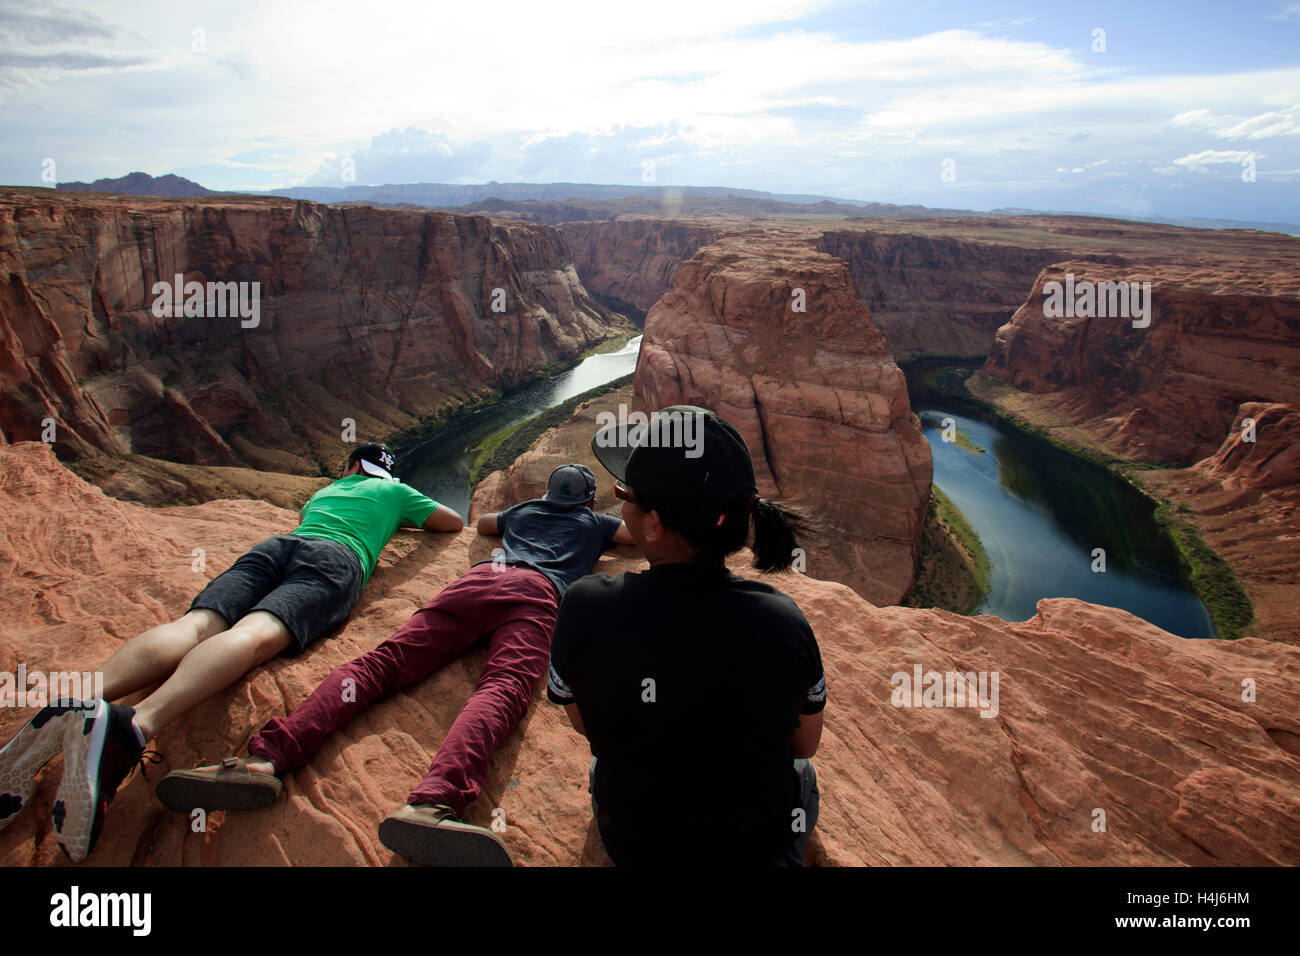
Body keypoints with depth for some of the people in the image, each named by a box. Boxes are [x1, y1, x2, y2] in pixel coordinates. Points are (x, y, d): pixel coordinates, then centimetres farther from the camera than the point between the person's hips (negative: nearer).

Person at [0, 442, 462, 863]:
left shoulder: (326, 489, 44)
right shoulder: (395, 491, 33)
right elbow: (455, 522, 44)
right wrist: (404, 516, 60)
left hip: (276, 544, 5)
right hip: (335, 555, -4)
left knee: (195, 624, -20)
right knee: (255, 634, -31)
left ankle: (71, 705, -49)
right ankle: (136, 724, -61)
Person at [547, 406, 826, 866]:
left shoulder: (586, 609, -27)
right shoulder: (784, 621, -24)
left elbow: (583, 723, -7)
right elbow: (805, 744, -5)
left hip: (633, 841, 1)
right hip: (762, 845, 0)